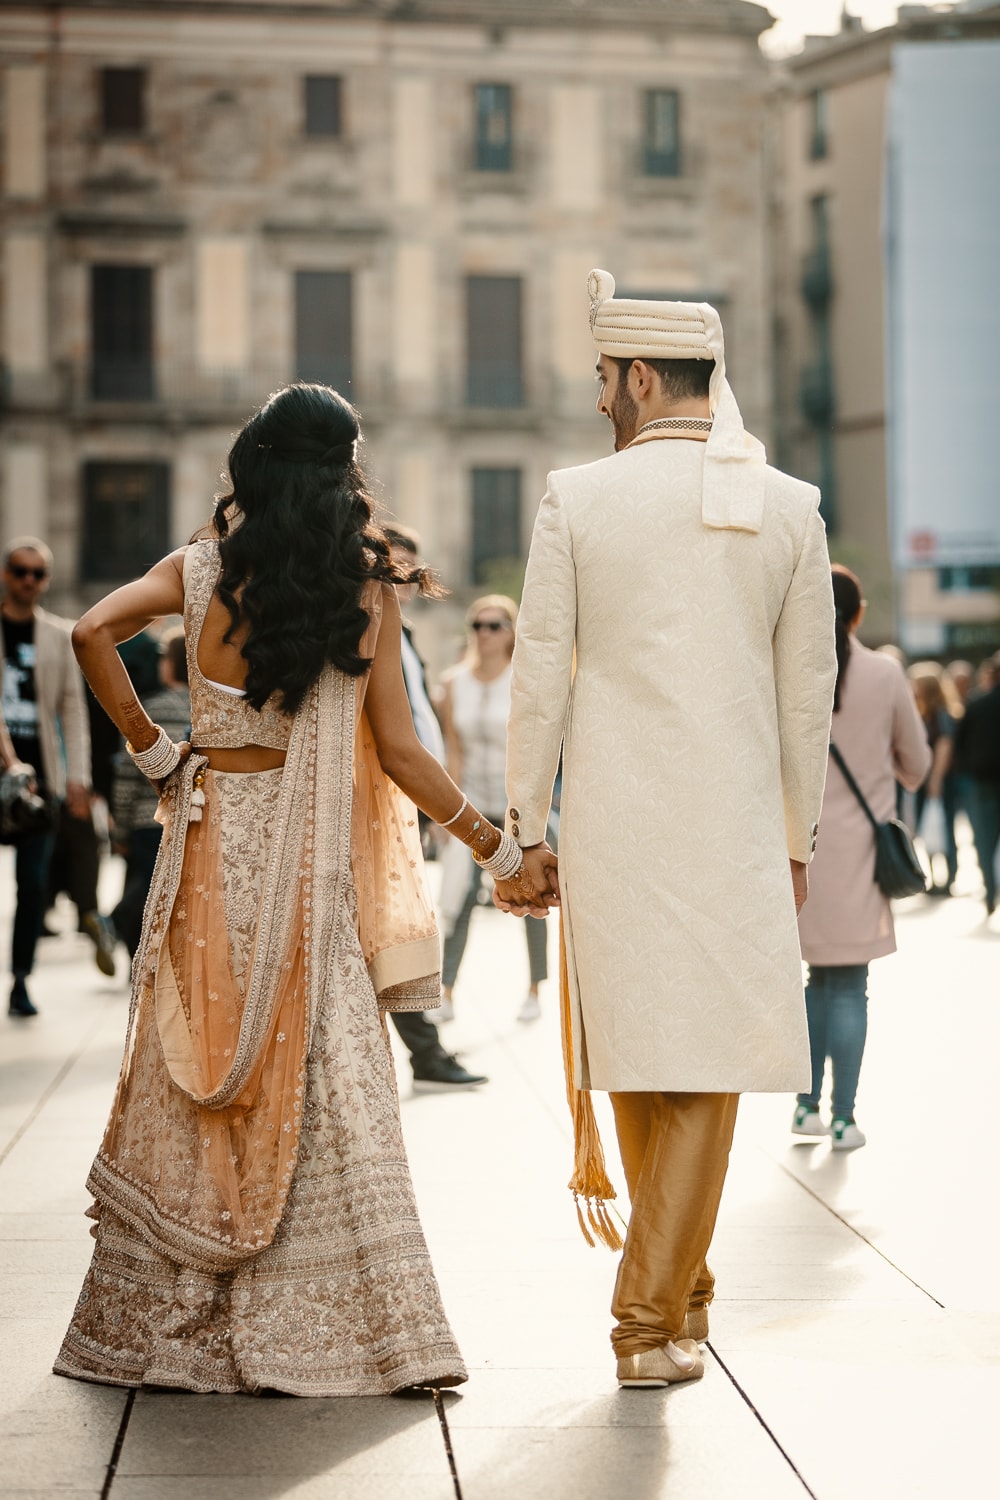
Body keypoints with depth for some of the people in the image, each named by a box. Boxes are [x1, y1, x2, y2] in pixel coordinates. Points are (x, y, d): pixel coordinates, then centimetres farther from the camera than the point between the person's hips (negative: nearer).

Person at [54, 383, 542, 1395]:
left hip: (216, 836, 1)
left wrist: (152, 751, -5)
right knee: (328, 1083, 2)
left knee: (192, 1078, 10)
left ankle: (154, 1324, 18)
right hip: (312, 858, -1)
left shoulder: (204, 569, -2)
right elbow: (399, 753, -4)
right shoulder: (367, 590, -3)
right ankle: (367, 1326, 4)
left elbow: (93, 632, -16)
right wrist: (501, 851, 4)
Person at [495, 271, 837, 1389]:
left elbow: (541, 675, -3)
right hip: (735, 823, 0)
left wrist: (528, 826, 5)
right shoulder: (788, 506, 2)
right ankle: (654, 1315, 3)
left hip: (611, 822, 0)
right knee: (707, 1065, 3)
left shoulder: (576, 499, -3)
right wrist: (797, 834, 14)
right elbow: (808, 689, 5)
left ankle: (675, 1288, 26)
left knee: (636, 1049, 13)